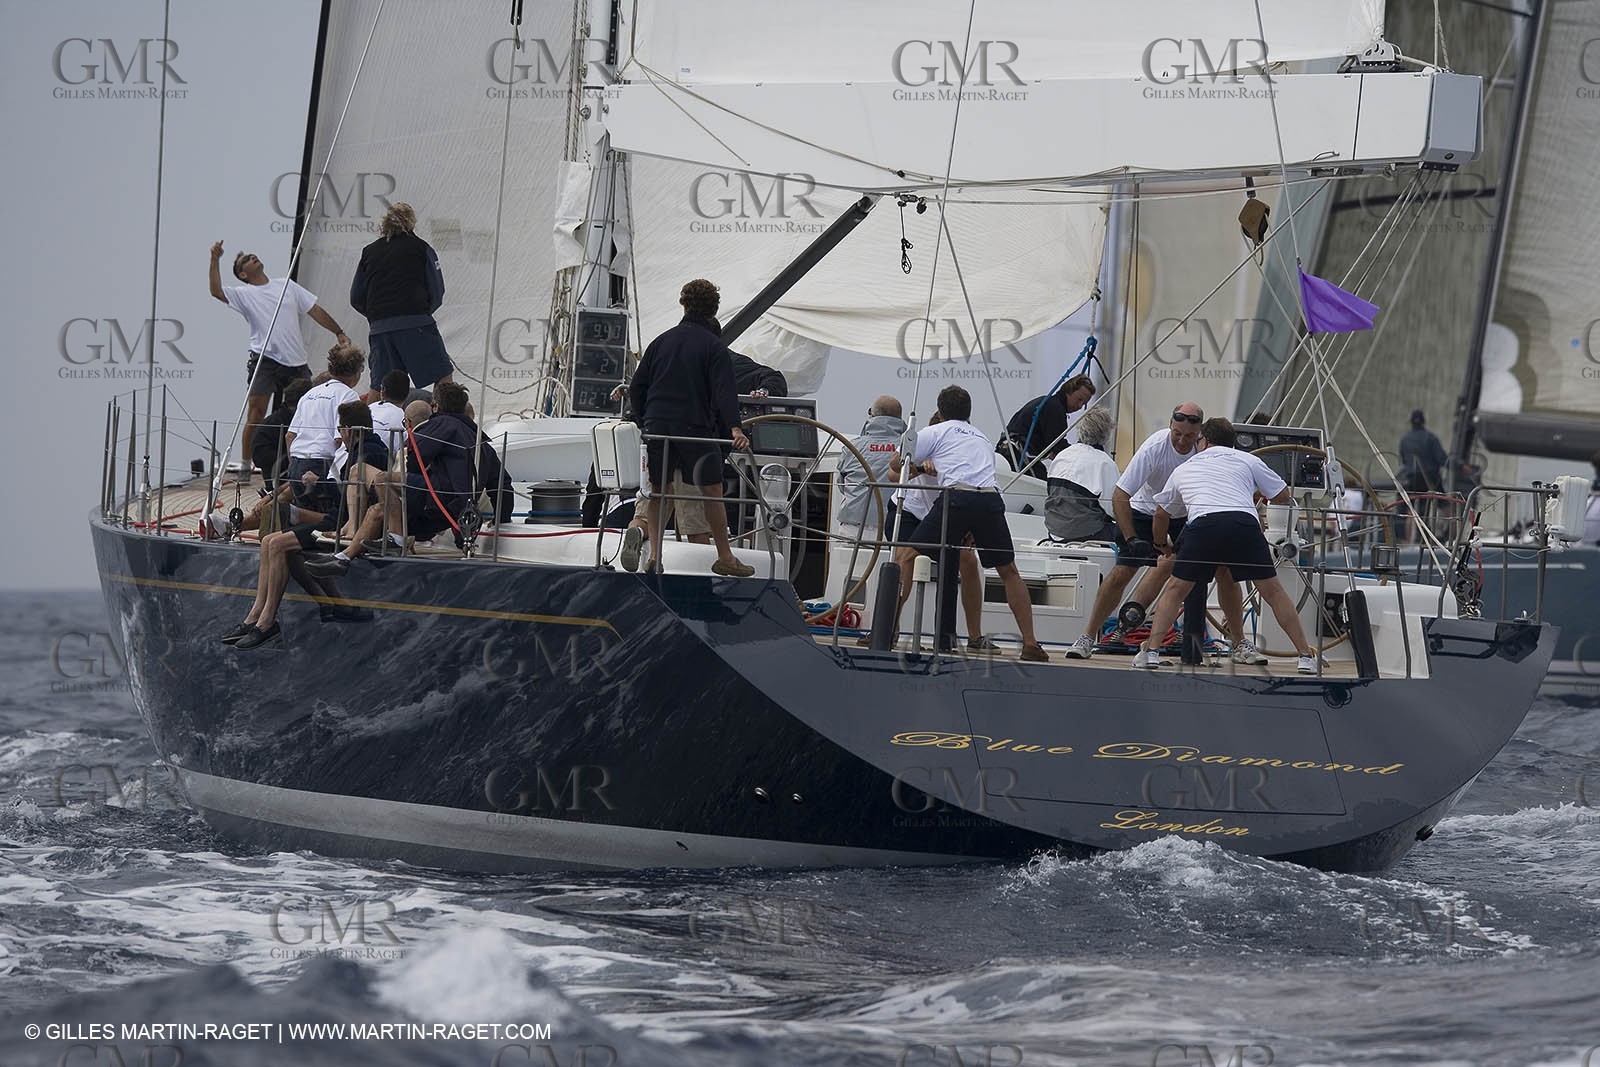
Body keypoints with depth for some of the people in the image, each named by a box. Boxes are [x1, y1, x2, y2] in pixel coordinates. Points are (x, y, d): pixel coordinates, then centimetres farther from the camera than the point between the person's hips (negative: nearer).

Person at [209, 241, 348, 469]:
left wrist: (338, 332, 9)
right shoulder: (245, 295, 5)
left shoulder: (288, 286, 16)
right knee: (255, 416, -11)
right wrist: (215, 260, -18)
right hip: (264, 362, -4)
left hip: (297, 364, 4)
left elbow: (315, 311, 17)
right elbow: (216, 291, -11)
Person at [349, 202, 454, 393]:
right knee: (442, 378, -3)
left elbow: (356, 299, 17)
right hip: (416, 323, -4)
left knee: (378, 389, 6)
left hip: (378, 327, 4)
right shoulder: (420, 248, 7)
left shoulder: (369, 252, 16)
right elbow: (437, 293, 4)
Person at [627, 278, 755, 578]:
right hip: (695, 427, -4)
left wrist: (643, 422, 23)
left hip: (657, 426, 4)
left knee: (657, 490, 12)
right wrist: (734, 428, -23)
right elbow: (724, 392, -15)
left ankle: (654, 554, 7)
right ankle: (725, 558, 5)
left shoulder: (661, 342, 11)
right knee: (712, 491, 3)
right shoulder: (714, 347, -2)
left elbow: (636, 388, 14)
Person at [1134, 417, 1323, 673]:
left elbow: (1162, 513, 46)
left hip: (1202, 524, 0)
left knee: (1176, 590, 17)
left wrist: (1162, 544, 65)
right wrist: (1259, 495, 53)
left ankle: (1151, 651, 7)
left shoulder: (1184, 469, 32)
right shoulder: (1247, 460, 26)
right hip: (1245, 523, 0)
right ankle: (1306, 656, 8)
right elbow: (1284, 496, 32)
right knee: (1272, 591, 10)